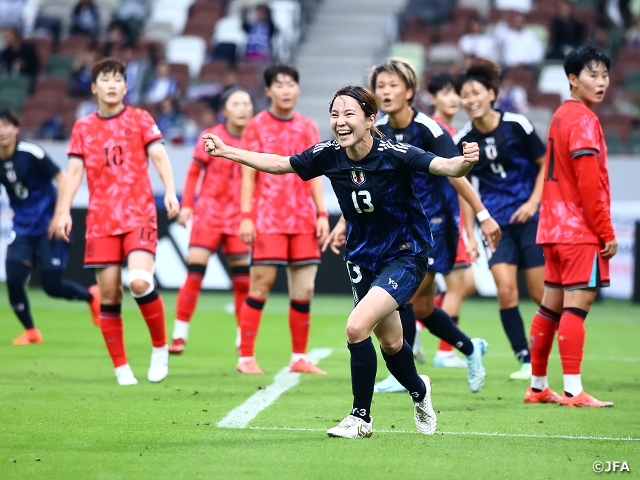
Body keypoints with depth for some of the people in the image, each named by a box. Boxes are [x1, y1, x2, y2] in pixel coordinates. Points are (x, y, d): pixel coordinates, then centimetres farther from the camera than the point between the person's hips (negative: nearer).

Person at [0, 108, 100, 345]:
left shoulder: (30, 153, -16)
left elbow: (62, 179, -13)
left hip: (48, 226, -5)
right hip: (22, 228, 5)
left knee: (52, 286, -7)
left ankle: (91, 296, 26)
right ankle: (30, 331, 8)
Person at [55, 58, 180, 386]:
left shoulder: (140, 120, 6)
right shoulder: (82, 128, 11)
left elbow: (159, 156, -2)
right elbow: (75, 171, 7)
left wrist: (170, 192, -18)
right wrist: (64, 211, -5)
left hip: (139, 215, -2)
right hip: (101, 221, 2)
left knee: (139, 282, -21)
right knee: (109, 294, -2)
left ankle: (160, 348, 0)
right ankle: (121, 368, 7)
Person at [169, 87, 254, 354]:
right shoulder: (211, 138, -2)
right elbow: (193, 173, 4)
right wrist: (186, 205, -4)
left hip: (240, 217, 2)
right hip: (209, 212, -2)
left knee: (243, 278, -2)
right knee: (195, 271, -10)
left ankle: (244, 339, 10)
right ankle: (179, 335, -4)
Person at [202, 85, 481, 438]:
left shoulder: (393, 154, -24)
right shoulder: (328, 155, -11)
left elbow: (445, 167, -33)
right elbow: (279, 164, 3)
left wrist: (465, 162, -55)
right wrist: (226, 151, 1)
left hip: (405, 254, -6)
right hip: (363, 257, 6)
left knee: (357, 326, -21)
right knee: (390, 342, 18)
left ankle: (361, 418, -4)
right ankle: (419, 392, 51)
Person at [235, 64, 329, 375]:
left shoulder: (308, 127, 13)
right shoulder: (256, 126, 3)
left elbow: (314, 175, 14)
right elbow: (248, 175, 0)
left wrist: (322, 214, 5)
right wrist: (246, 216, -8)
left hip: (303, 220, 4)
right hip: (267, 218, -4)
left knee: (304, 291, 2)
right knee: (261, 285, -8)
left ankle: (299, 358, 11)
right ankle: (246, 357, -2)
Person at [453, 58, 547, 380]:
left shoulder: (516, 125, -8)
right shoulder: (462, 140, -2)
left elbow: (546, 164, 1)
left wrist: (533, 202, -9)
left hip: (529, 217, -2)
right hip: (496, 222, 2)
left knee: (541, 293, -3)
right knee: (506, 290, -12)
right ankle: (525, 362, -1)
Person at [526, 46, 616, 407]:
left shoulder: (561, 116, 16)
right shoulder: (583, 120, -12)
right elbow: (589, 182, -18)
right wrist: (607, 233, -14)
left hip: (556, 227, 9)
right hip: (580, 229, -9)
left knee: (552, 306, 12)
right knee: (577, 304, -11)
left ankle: (538, 387, 18)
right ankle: (574, 391, -15)